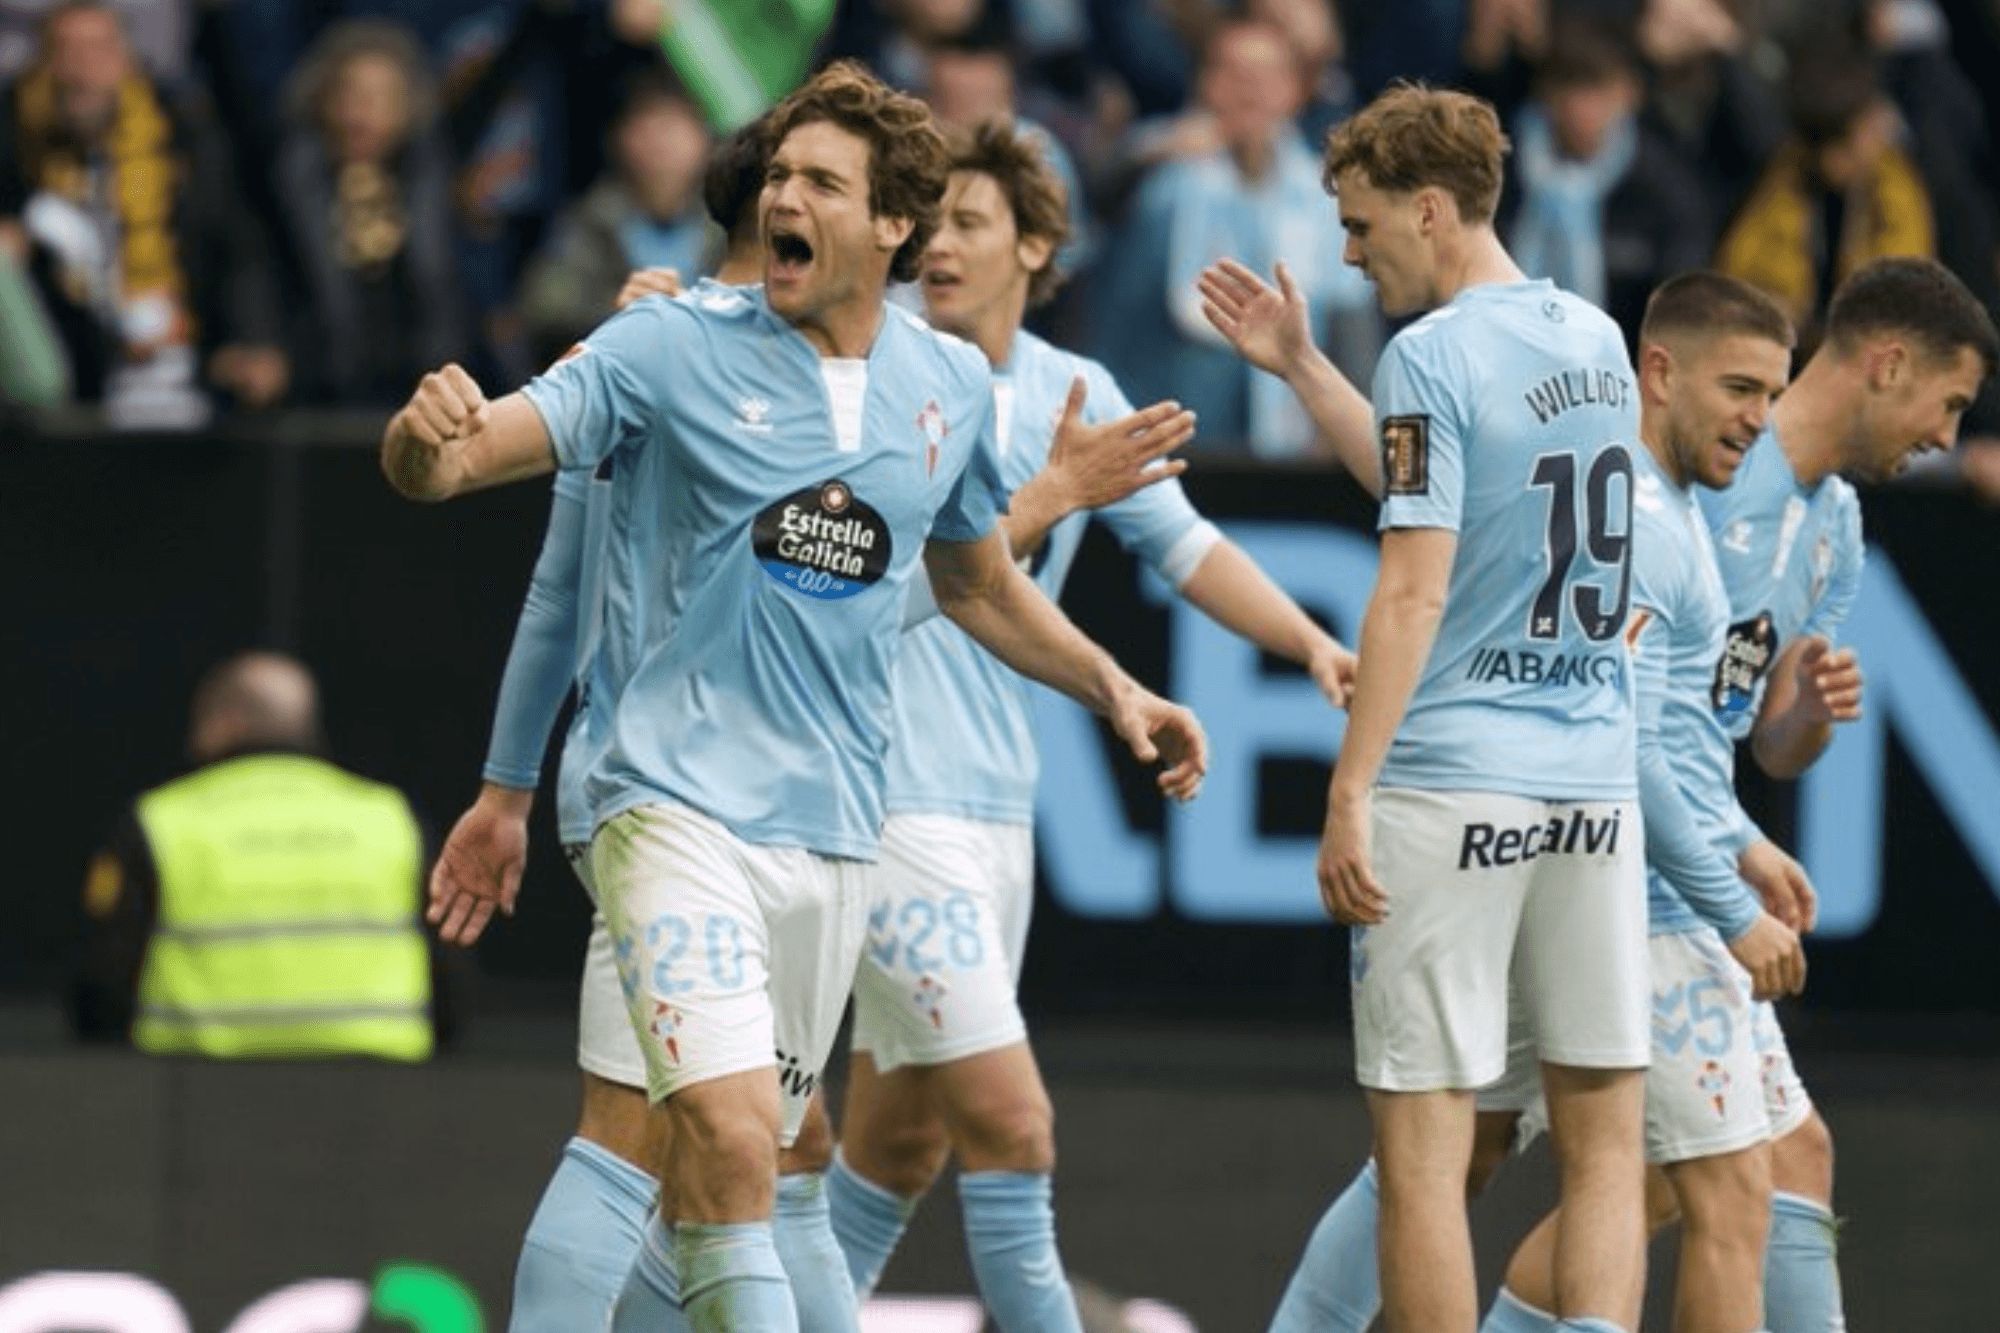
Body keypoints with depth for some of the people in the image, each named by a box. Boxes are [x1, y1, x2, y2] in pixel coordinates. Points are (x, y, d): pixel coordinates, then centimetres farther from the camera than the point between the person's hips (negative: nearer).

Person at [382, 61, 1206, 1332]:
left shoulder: (951, 385, 7)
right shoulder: (677, 347, -6)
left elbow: (980, 583, 25)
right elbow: (448, 462, -12)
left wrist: (1115, 689, 15)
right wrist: (430, 431, -35)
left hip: (836, 831, 5)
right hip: (682, 803, -5)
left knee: (739, 1166, 10)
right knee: (730, 1136, -22)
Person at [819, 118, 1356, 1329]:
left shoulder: (1075, 394, 9)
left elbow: (1183, 543, 16)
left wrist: (1311, 642, 4)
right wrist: (1051, 496, -20)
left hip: (994, 802, 7)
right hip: (892, 798, -7)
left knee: (901, 1137, 13)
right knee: (1008, 1122, -13)